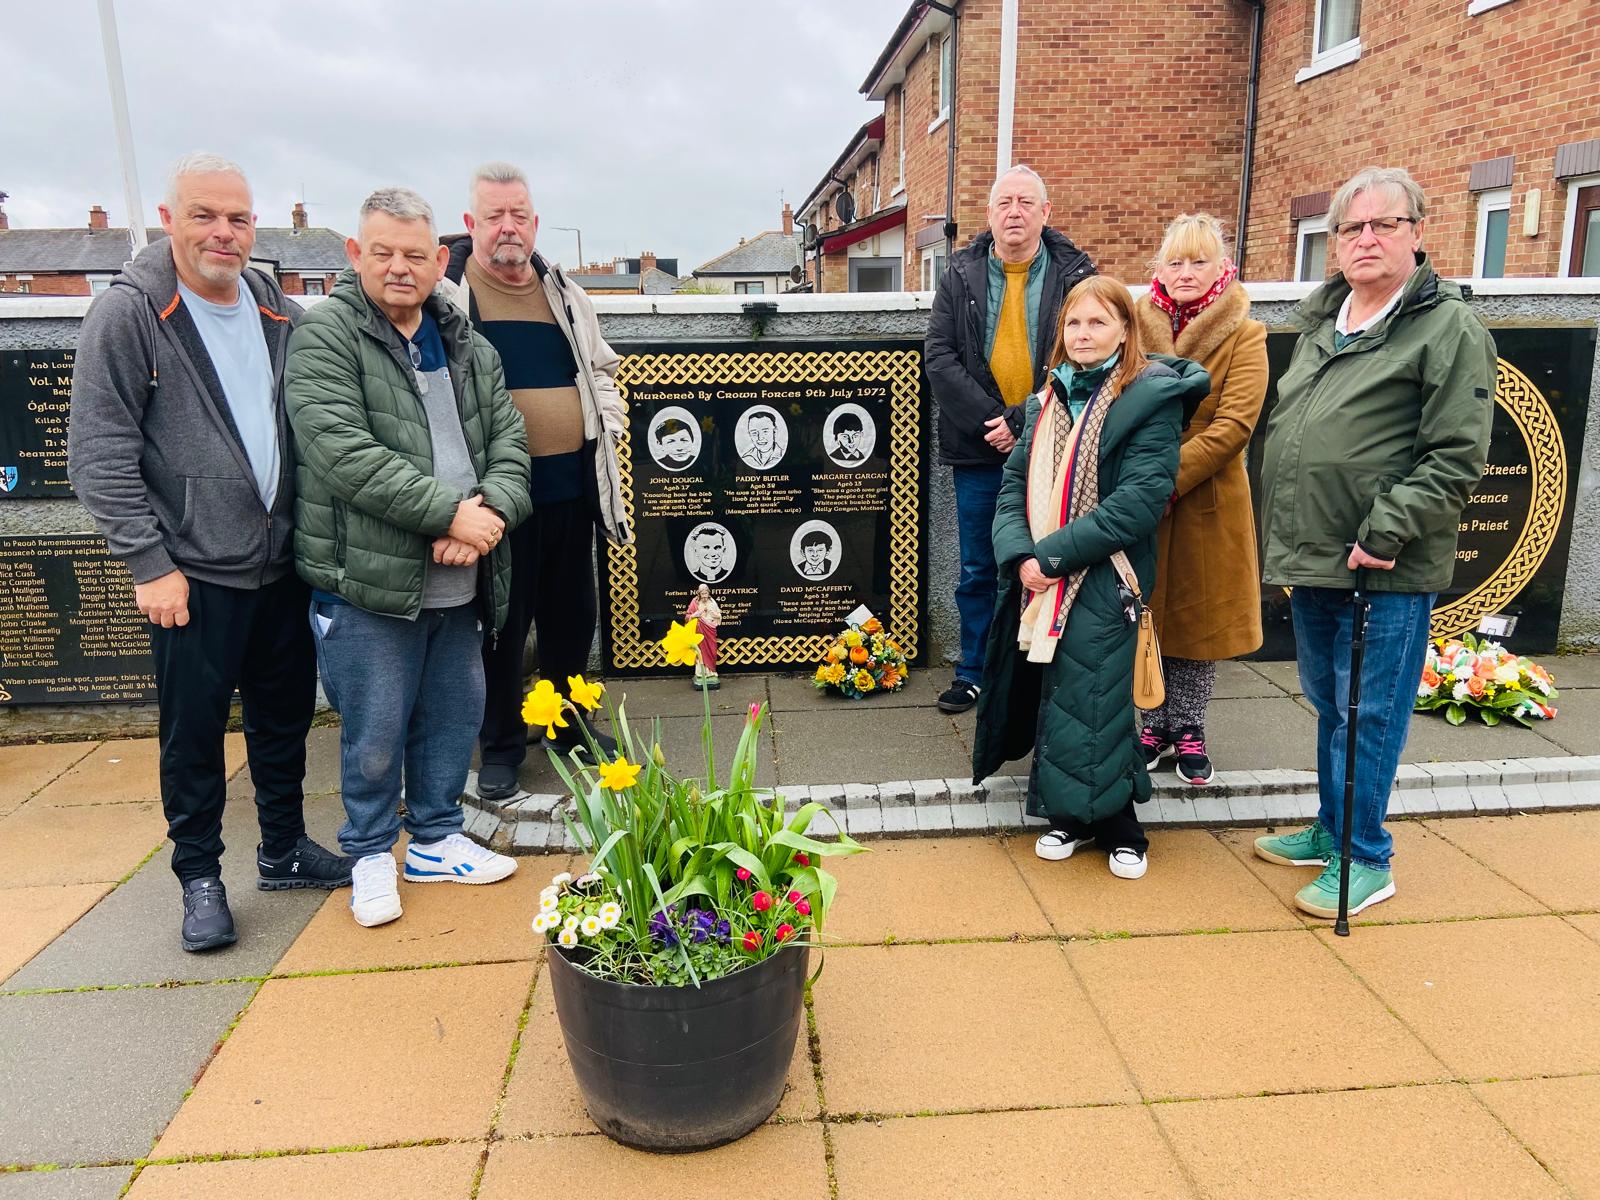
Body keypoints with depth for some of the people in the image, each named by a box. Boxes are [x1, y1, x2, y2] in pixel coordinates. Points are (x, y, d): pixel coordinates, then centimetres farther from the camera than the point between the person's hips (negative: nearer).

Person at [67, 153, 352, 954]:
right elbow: (99, 456, -11)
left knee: (285, 715, 16)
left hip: (281, 564, 5)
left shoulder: (275, 309, 7)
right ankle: (199, 875, 24)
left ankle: (283, 849, 34)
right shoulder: (128, 314, -9)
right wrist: (151, 563, -15)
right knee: (193, 730, 5)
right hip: (193, 574, -5)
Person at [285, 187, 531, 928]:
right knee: (375, 734, 6)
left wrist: (491, 511, -14)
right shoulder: (324, 337, -7)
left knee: (454, 719, 16)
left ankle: (436, 839, 36)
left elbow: (509, 441, 6)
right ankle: (371, 855, 28)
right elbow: (344, 453, -19)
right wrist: (451, 511, -21)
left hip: (459, 584, 6)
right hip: (368, 581, -5)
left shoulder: (467, 346, 12)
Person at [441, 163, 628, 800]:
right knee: (501, 622, 6)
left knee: (572, 616, 15)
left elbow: (601, 369, 24)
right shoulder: (443, 293, -3)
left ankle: (571, 722, 35)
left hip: (571, 489, 5)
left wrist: (606, 427, 8)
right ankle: (501, 742, 23)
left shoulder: (566, 294, 13)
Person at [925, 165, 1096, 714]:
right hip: (978, 449, 2)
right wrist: (990, 422, -14)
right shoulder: (961, 276, 7)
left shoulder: (1076, 275, 1)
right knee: (977, 570, 11)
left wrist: (1024, 422, -16)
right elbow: (939, 358, -2)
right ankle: (974, 674, 25)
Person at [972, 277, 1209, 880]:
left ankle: (1116, 825, 18)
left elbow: (1139, 501, -16)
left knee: (1093, 706, -4)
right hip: (1039, 584, 5)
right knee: (1052, 698, 8)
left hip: (1104, 584, -5)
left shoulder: (1150, 398, -6)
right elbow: (1014, 485, 8)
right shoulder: (1046, 402, 14)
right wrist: (1020, 555, -10)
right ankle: (1070, 816, 26)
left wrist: (1053, 555, -17)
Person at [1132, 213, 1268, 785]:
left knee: (1199, 616, 8)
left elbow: (1234, 424, -14)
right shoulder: (1136, 325, 4)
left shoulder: (1244, 335, -4)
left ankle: (1188, 728, 24)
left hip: (1207, 502, -2)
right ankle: (1156, 724, 26)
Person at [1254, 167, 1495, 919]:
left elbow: (1456, 458, -14)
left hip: (1386, 573, -7)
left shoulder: (1449, 329, -8)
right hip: (1311, 561, 7)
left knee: (1368, 715, 1)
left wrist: (1386, 532, -20)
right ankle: (1332, 831, 34)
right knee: (1329, 706, 18)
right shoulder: (1319, 323, 14)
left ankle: (1364, 859, 15)